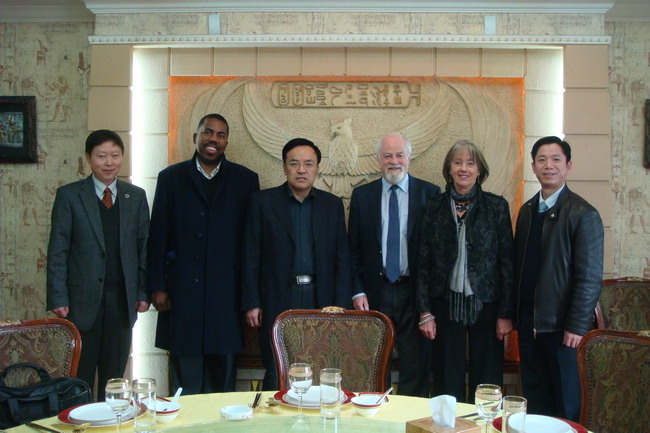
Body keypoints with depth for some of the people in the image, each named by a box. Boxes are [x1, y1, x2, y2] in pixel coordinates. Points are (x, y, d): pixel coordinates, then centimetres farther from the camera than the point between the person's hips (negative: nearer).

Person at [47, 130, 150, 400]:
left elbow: (144, 247, 8)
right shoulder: (69, 195, 0)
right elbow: (57, 251, -2)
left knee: (115, 372, 10)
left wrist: (143, 293, 2)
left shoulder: (136, 196, 8)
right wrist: (58, 298, -8)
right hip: (82, 297, -2)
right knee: (80, 373, 5)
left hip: (122, 297, 2)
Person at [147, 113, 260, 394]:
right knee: (185, 375, 6)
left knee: (223, 373, 8)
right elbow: (157, 235, 5)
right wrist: (157, 286, -1)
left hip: (226, 291, 0)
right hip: (181, 292, 0)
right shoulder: (171, 177, 7)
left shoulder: (245, 179, 7)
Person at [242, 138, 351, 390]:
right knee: (276, 375, 1)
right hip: (277, 301, -2)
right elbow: (251, 257, 2)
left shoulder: (332, 205, 9)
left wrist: (340, 304, 2)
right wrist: (252, 303, -3)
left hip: (320, 301, 2)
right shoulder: (263, 202, 3)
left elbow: (342, 258, 9)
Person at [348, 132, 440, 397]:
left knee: (415, 368, 6)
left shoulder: (430, 193, 1)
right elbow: (353, 248, 6)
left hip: (414, 293, -1)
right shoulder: (362, 195, 6)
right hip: (374, 294, 1)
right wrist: (357, 291, -2)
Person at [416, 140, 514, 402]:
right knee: (448, 381, 7)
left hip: (485, 304, -1)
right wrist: (425, 312, -2)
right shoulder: (434, 208, 4)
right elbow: (423, 262, 4)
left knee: (486, 382, 6)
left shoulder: (496, 206, 1)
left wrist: (506, 313, -4)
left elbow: (507, 261, 0)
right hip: (446, 304, 1)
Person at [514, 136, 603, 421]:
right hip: (528, 323, 6)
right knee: (534, 399, 14)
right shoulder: (527, 210, 10)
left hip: (560, 326, -6)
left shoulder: (583, 214, -10)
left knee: (566, 406, 8)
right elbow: (519, 265, 10)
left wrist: (576, 327, -15)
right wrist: (515, 315, 7)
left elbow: (590, 278, -12)